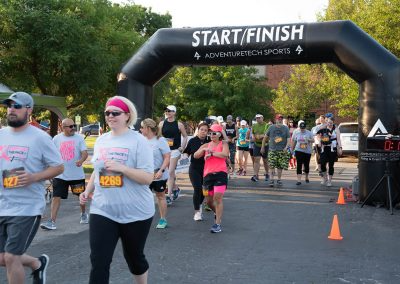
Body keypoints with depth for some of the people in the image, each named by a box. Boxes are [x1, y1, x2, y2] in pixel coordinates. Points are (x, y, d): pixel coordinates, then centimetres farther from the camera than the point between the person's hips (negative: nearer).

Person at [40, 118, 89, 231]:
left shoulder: (79, 138, -3)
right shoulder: (56, 139, 2)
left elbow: (85, 152, -10)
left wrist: (81, 160, -31)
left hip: (77, 174, 0)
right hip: (60, 175, 1)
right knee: (56, 197, -6)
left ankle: (84, 214, 39)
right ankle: (52, 222, -4)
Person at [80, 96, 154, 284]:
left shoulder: (138, 141, -10)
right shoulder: (100, 141, 8)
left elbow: (148, 178, -15)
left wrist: (121, 167, -26)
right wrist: (87, 191, 7)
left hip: (135, 212, -4)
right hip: (102, 210, 4)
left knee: (134, 257, 15)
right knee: (99, 262, -4)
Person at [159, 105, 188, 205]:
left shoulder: (179, 124, -2)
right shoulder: (162, 124, 5)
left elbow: (185, 136, 5)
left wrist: (182, 147, -3)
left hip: (175, 150, -4)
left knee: (170, 172, -9)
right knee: (170, 173, 14)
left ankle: (169, 195, -7)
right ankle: (175, 188, 36)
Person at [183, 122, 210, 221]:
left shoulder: (209, 142, -3)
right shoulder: (192, 141, -2)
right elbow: (187, 152, 8)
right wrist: (185, 156, -12)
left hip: (206, 169, 2)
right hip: (194, 168, -1)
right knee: (197, 189, -10)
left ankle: (199, 204, 43)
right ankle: (197, 211, 4)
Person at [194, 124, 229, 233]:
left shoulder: (223, 144, 4)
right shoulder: (206, 145, 15)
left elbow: (225, 154, -17)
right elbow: (195, 155, 4)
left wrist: (211, 153, -12)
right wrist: (204, 149, -13)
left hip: (220, 173, -5)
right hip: (208, 174, 5)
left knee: (217, 198, -15)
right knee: (209, 200, 12)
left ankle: (218, 223, -9)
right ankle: (217, 213, 43)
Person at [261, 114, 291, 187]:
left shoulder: (286, 128, 2)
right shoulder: (271, 128, 3)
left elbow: (288, 139, -2)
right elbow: (265, 137, 11)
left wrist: (286, 147, -18)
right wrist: (262, 147, 11)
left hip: (282, 151, 0)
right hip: (272, 150, 0)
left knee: (280, 166, 6)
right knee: (271, 166, -10)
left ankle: (279, 180, 19)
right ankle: (271, 180, -7)